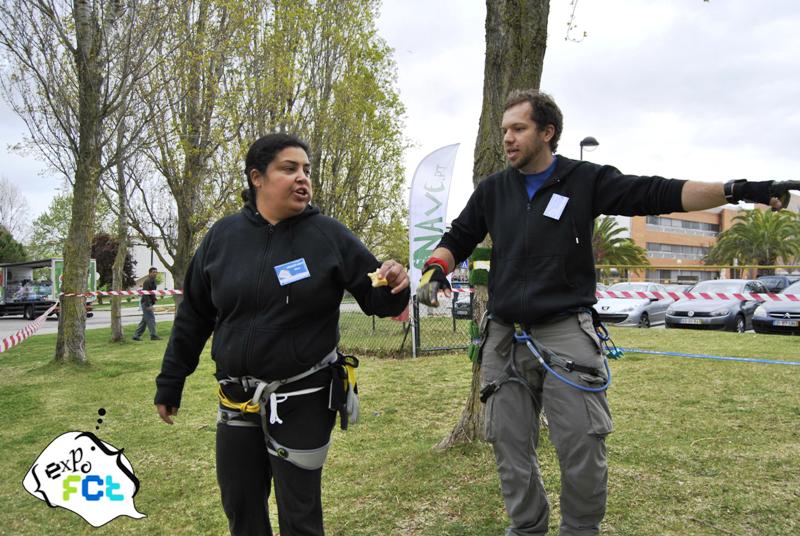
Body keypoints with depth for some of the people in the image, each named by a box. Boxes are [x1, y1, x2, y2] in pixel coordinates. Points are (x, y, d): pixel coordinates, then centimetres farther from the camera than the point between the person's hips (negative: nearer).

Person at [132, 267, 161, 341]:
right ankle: (153, 335, -5)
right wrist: (148, 306, -25)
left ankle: (136, 335, 15)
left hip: (150, 303, 10)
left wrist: (153, 304, 22)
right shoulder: (147, 281, -15)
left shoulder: (153, 281, 16)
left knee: (144, 320, 11)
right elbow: (145, 294, -21)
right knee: (151, 318, -8)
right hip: (146, 303, -10)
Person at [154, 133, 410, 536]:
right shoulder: (223, 236, -1)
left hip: (302, 399, -3)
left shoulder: (328, 235, -8)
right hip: (237, 397, 3)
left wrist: (394, 288, -29)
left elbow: (376, 300, -6)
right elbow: (193, 317, 7)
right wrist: (170, 383, 11)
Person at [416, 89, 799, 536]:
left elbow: (658, 194, -3)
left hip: (566, 333, -3)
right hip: (504, 338, 3)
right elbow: (457, 240, 14)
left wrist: (736, 190, -14)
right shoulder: (492, 190, 10)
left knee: (582, 449, -2)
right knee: (511, 451, 8)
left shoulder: (586, 179, 1)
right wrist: (436, 269, -8)